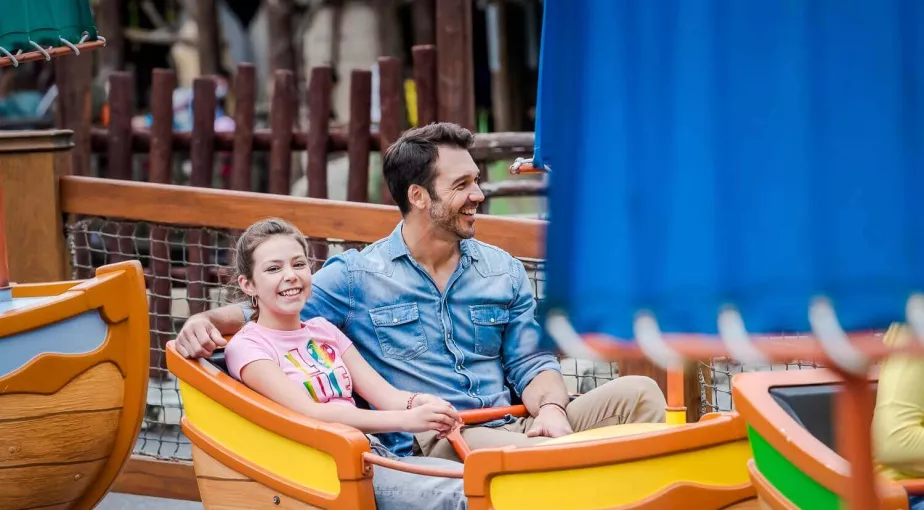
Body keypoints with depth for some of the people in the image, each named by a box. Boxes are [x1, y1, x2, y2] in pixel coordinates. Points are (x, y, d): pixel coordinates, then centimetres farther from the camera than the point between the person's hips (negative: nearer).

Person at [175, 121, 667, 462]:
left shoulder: (503, 271, 19)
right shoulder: (355, 276, 10)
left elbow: (531, 362, 13)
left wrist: (550, 408, -11)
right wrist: (206, 321, -8)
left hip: (511, 427, 5)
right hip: (426, 445, -4)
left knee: (637, 392, -21)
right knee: (547, 459, -39)